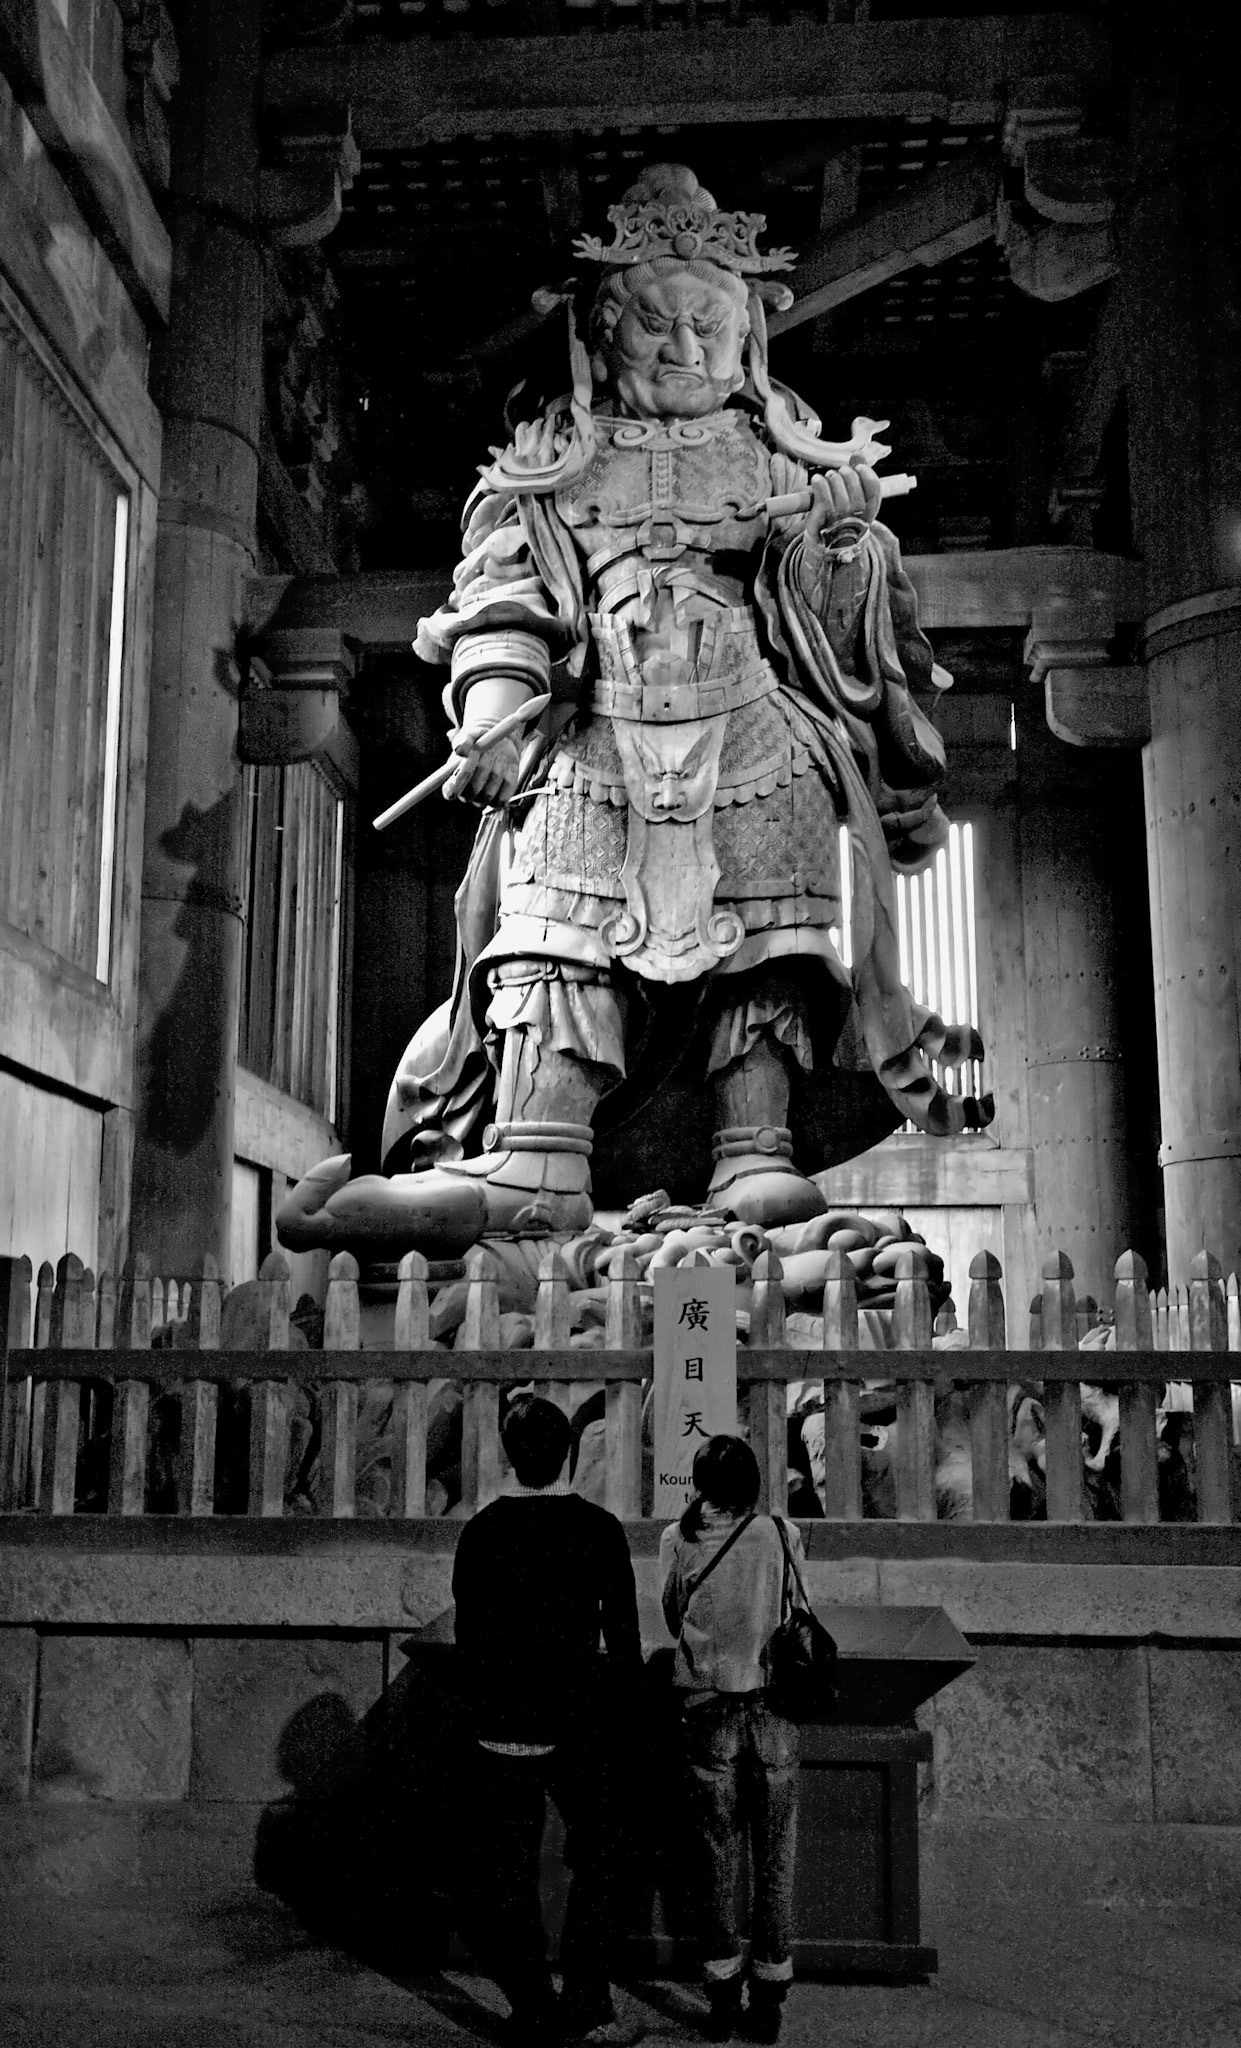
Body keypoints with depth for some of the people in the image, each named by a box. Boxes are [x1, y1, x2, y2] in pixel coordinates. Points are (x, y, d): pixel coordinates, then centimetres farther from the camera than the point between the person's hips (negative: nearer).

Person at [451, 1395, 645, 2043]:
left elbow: (467, 1633, 0)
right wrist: (622, 1694, 12)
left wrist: (479, 1710, 12)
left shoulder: (480, 1531, -6)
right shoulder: (599, 1528, -9)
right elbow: (623, 1631, -4)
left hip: (501, 1728, 1)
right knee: (593, 1861, 16)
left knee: (510, 1875, 12)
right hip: (579, 1723, -1)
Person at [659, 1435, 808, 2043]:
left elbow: (672, 1617, 8)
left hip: (708, 1712, 0)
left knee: (717, 1855, 11)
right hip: (772, 1712, 0)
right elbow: (798, 1609, 8)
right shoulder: (783, 1535, -5)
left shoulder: (678, 1540, -6)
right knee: (774, 1857, 10)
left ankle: (723, 1997, 17)